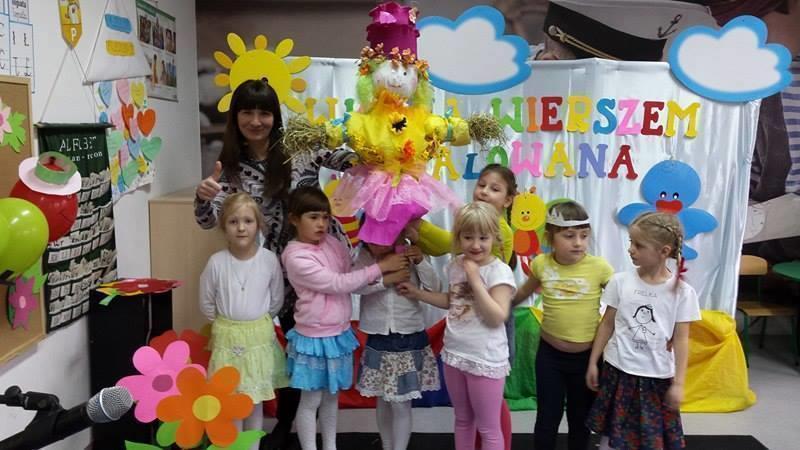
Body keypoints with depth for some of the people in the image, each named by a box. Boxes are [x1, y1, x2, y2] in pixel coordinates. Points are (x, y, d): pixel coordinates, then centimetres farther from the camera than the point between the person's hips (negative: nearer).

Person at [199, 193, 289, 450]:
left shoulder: (269, 260, -10)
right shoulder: (217, 262, -11)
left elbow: (276, 300, 3)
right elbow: (206, 303, 2)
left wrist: (259, 322, 7)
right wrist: (225, 323, 7)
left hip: (259, 336, 0)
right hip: (226, 337, 0)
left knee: (255, 400, 13)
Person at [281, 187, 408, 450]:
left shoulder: (331, 243, 0)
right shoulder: (296, 257, -20)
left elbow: (354, 281, 4)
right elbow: (338, 283, -23)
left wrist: (383, 277, -14)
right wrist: (380, 267, -20)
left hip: (339, 334, 6)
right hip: (314, 338, -6)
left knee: (332, 396, 20)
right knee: (311, 400, 8)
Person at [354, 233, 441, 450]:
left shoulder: (411, 254, -6)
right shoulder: (363, 255, -4)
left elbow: (434, 289, -9)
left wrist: (421, 262, -22)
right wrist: (387, 279, -25)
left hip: (410, 339, -2)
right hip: (378, 340, 2)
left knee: (401, 404, 0)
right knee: (383, 401, 16)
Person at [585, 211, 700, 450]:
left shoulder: (682, 292, -8)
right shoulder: (620, 281, -4)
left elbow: (681, 339, -3)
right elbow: (607, 324, 4)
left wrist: (678, 383, -5)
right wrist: (593, 363, 5)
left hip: (657, 377, -1)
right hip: (619, 371, 1)